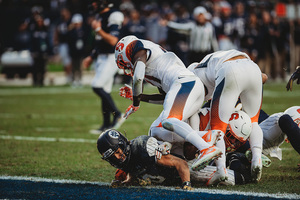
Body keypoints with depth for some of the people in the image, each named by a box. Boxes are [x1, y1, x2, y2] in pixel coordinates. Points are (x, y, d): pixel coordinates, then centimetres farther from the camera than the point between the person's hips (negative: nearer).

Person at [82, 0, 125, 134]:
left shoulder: (113, 16, -15)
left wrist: (98, 29, -21)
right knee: (104, 91, 9)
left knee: (97, 86, -18)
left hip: (112, 57, -9)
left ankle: (117, 115, -8)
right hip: (102, 58, 9)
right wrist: (91, 57, 22)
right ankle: (106, 125, 14)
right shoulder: (101, 16, 14)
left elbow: (113, 41, -23)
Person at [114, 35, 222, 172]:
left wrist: (135, 104, 8)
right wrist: (136, 95, 37)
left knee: (169, 122, -27)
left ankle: (207, 149, -42)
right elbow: (165, 97, 34)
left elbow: (138, 78, -5)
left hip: (183, 83, -10)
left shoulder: (137, 47, 11)